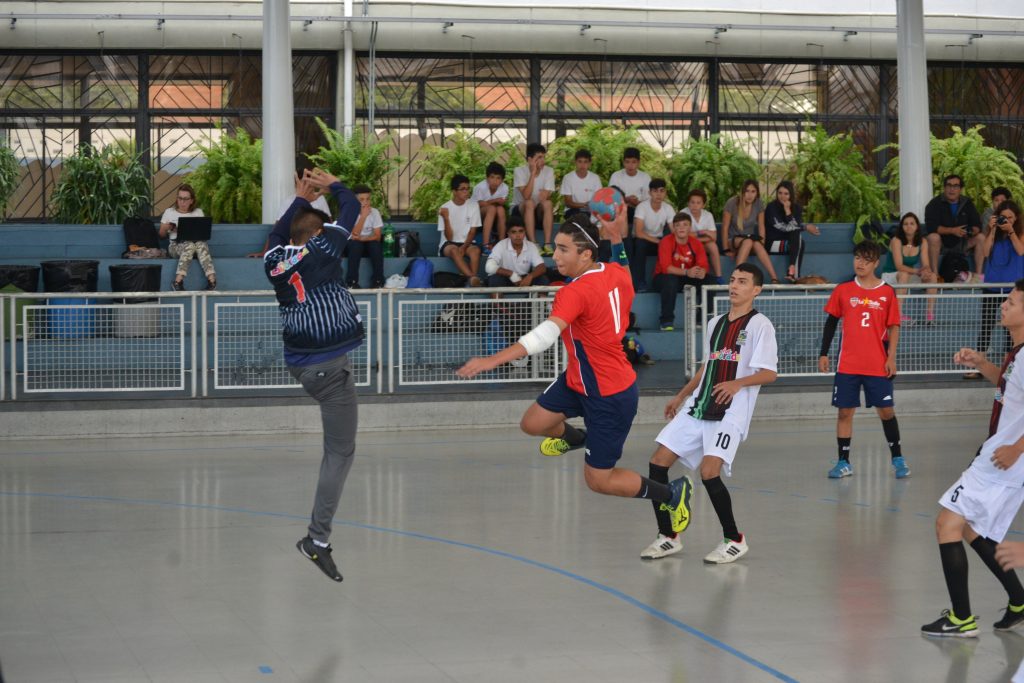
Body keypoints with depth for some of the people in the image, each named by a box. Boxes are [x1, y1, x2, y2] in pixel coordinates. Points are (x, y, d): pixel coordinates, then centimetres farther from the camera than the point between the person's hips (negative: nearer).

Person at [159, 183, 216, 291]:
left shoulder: (198, 212, 17)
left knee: (201, 244, -37)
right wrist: (166, 228, -8)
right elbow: (162, 235, 15)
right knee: (189, 245, -39)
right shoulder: (169, 212, 14)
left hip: (196, 241, 1)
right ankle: (178, 281, -47)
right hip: (176, 245, -1)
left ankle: (212, 280, -49)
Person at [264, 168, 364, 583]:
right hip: (329, 365, -7)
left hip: (300, 362, 7)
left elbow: (279, 232, 29)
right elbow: (351, 210, 3)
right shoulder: (321, 249, -10)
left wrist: (302, 200, 37)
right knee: (340, 453, -4)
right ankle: (318, 538, -8)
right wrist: (332, 185, 21)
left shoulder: (275, 260, 4)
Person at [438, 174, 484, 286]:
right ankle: (473, 278, -51)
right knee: (454, 250, -37)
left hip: (466, 243, 2)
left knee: (475, 250, -34)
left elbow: (473, 231, 0)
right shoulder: (445, 208, -5)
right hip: (448, 244, -2)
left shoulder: (473, 205, 0)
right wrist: (446, 218, -24)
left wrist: (464, 247, -17)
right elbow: (449, 237, -8)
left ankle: (472, 281, -43)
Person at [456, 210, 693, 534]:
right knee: (533, 423, 7)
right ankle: (573, 437, 39)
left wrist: (494, 359, -53)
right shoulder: (615, 272, -6)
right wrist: (616, 237, 22)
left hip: (610, 396, -8)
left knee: (599, 480, 4)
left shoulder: (576, 291, -31)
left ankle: (673, 494, 22)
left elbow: (547, 333, -45)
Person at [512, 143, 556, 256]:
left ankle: (547, 244, -35)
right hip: (520, 209, -2)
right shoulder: (519, 171, -14)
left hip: (539, 210, 2)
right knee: (529, 203, -35)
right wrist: (533, 173, -28)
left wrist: (545, 194, -35)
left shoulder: (549, 171, -5)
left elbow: (547, 195, -12)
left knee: (548, 203, -30)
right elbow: (526, 196, -26)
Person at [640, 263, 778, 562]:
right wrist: (681, 396, 28)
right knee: (658, 463, 0)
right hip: (697, 407, 8)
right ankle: (668, 537, 12)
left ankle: (734, 540, -3)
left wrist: (738, 383, -29)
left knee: (709, 472, -21)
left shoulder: (759, 325, -5)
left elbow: (770, 373, -13)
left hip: (730, 413, -7)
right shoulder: (716, 323, 18)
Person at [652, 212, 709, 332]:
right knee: (670, 280, -38)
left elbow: (703, 266, -11)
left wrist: (701, 272, -37)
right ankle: (666, 320, -28)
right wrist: (687, 272, -41)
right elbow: (666, 267, -26)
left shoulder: (696, 243, -2)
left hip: (687, 280, 4)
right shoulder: (666, 242, -15)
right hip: (662, 278, -4)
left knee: (708, 280, -20)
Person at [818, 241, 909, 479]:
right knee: (845, 411, 1)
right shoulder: (843, 290, 4)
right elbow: (831, 323, 9)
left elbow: (893, 328, 2)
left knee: (886, 411, 4)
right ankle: (843, 462, 9)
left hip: (878, 365, -1)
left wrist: (891, 358, -5)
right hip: (847, 365, 1)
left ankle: (897, 458, 18)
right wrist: (823, 354, 5)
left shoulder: (887, 292, 1)